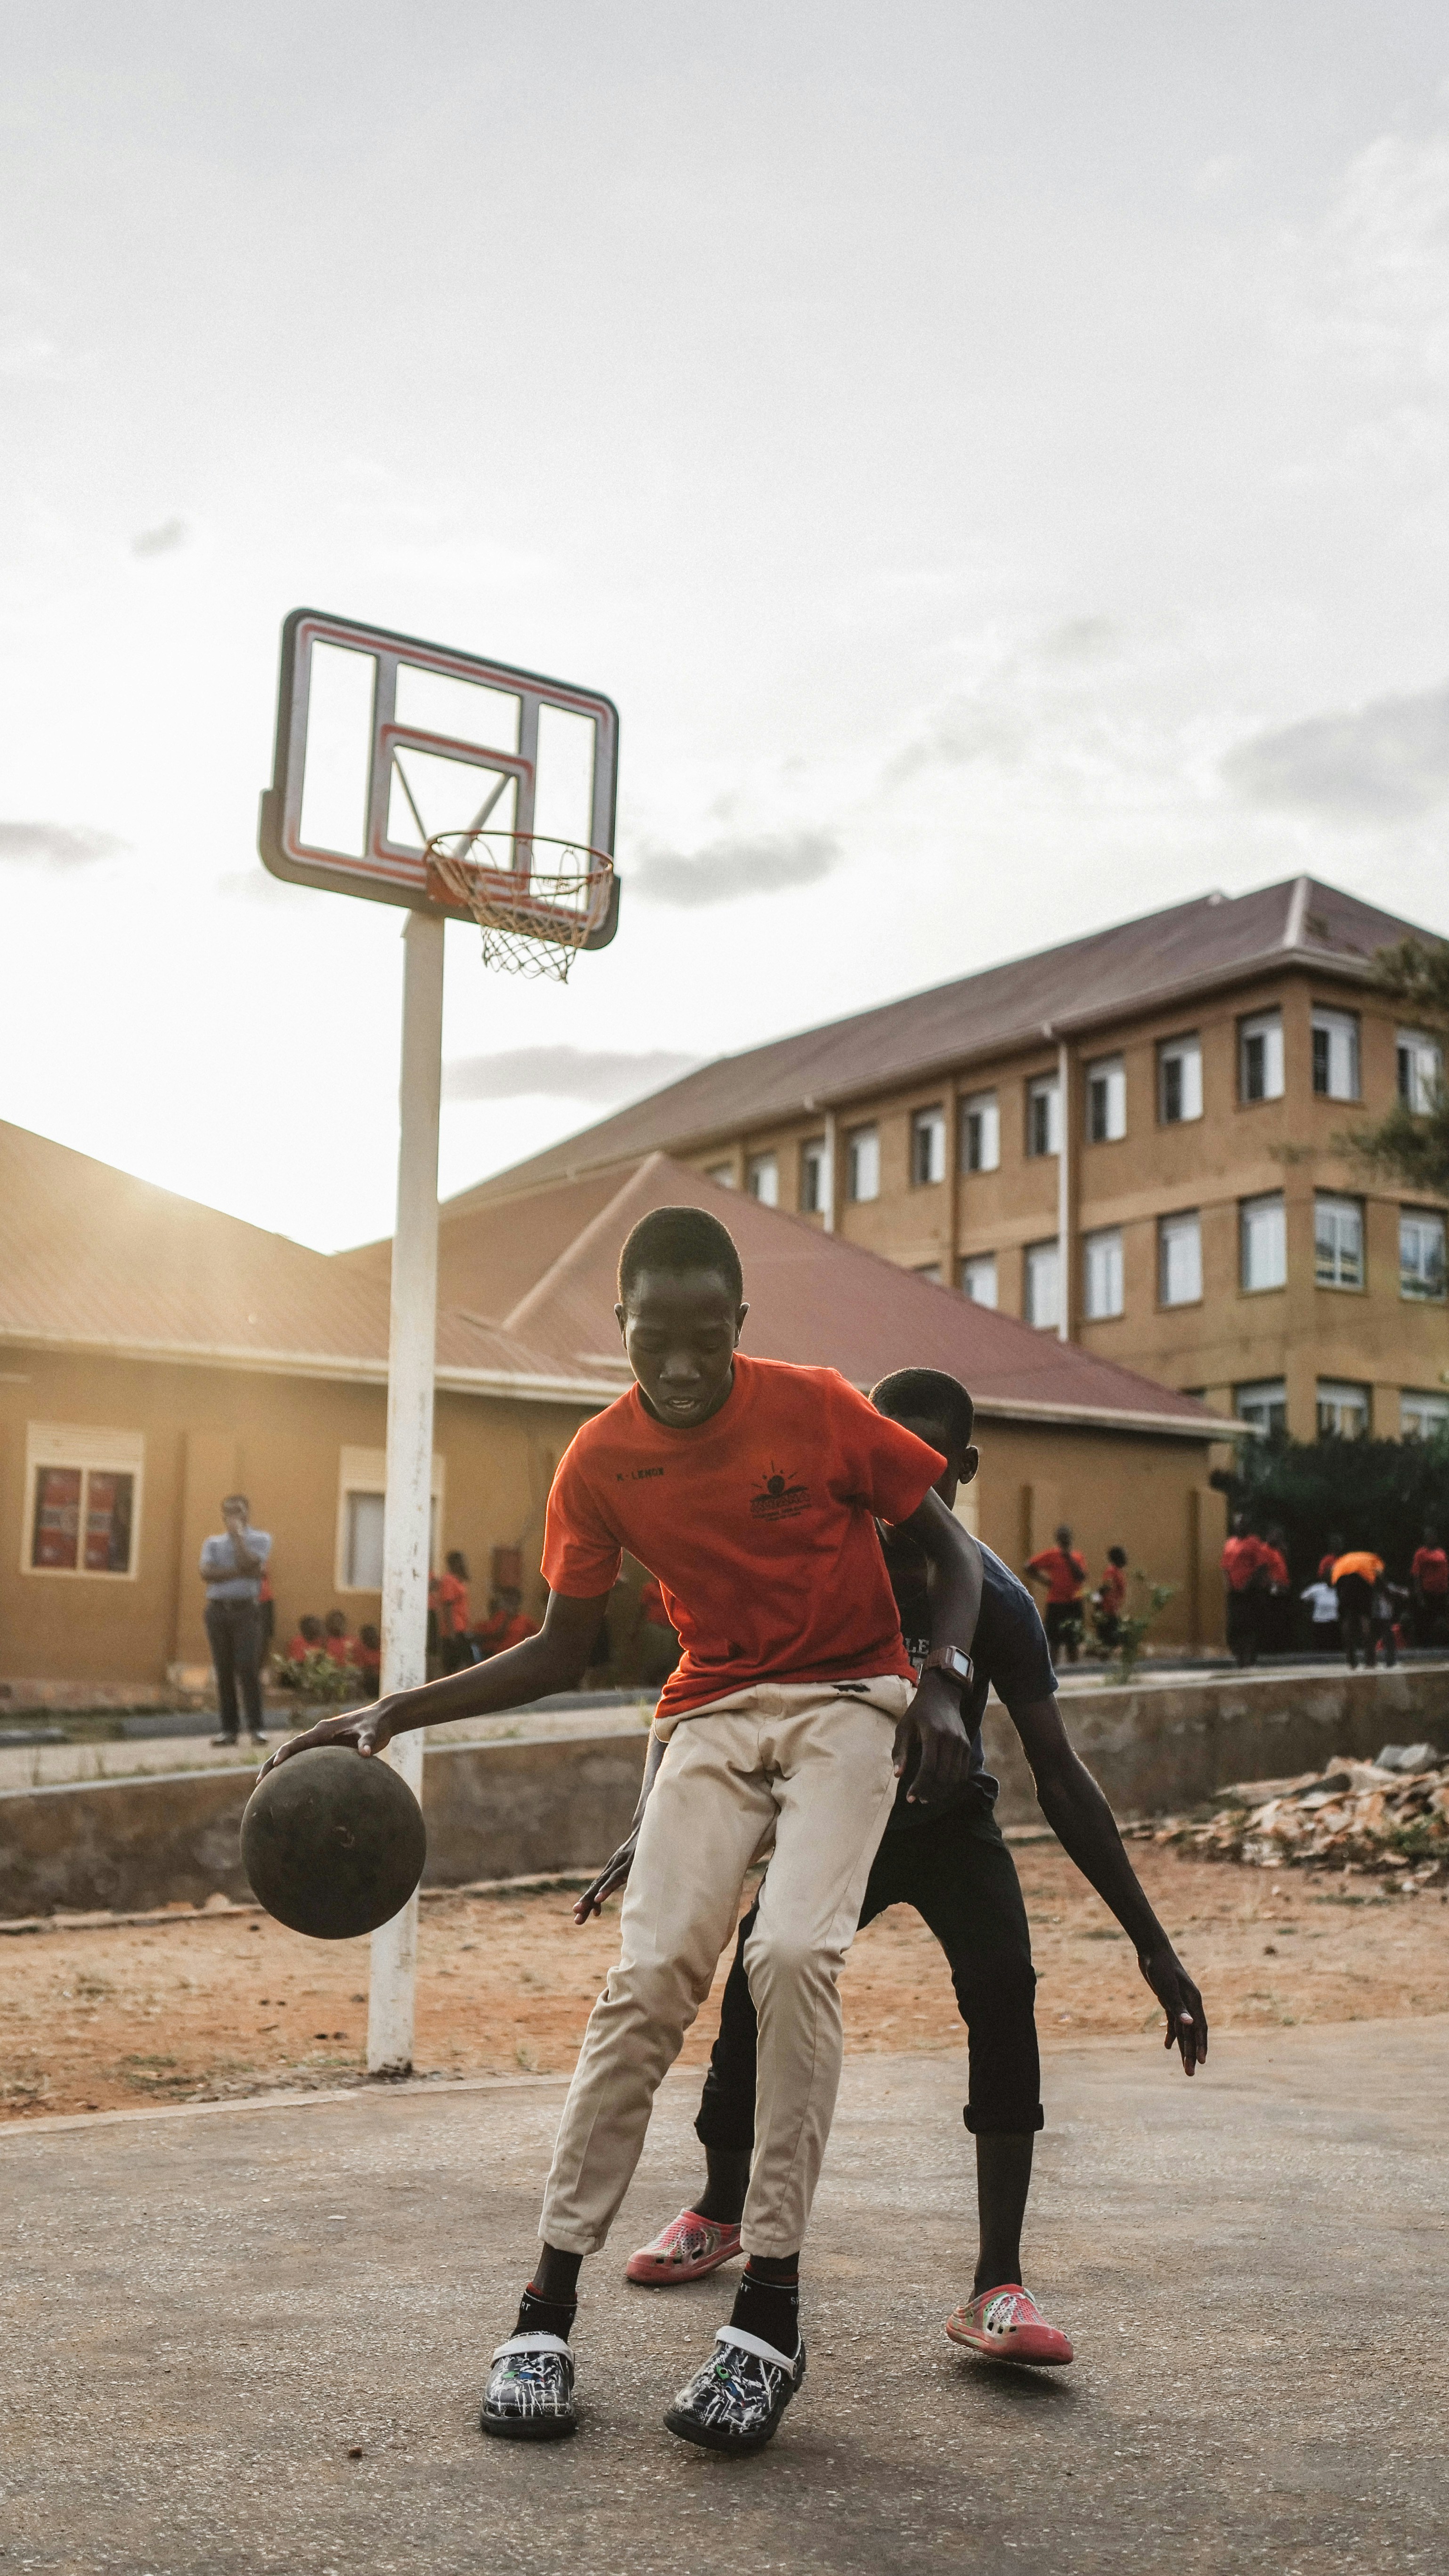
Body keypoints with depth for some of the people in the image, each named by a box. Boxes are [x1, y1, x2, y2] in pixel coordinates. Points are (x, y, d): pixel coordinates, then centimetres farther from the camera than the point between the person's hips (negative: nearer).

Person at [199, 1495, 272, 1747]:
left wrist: (237, 1535, -3)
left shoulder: (260, 1539, 8)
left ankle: (255, 1728, -10)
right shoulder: (212, 1543, 15)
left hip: (245, 1609, -3)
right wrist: (239, 1572, -11)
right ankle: (229, 1729, 3)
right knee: (223, 1671, 1)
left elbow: (248, 1563, -11)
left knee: (249, 1667, -11)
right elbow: (207, 1573, -3)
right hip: (217, 1610, 3)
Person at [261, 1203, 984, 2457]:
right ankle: (549, 2301, -4)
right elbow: (562, 1651, 5)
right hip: (712, 1714, 2)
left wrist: (944, 1683, -18)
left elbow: (952, 1547, -2)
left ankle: (771, 2310, -14)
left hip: (847, 1698, -2)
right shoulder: (602, 1462, -5)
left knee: (795, 1952, -23)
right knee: (648, 1976, -13)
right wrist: (396, 1712, -5)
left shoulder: (816, 1408, -13)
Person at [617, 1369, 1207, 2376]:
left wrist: (1154, 1945, -24)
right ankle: (721, 2212, 20)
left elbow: (1061, 1779, -22)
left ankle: (999, 2288, -23)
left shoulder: (992, 1600, -25)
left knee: (1004, 1985, -26)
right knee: (756, 1993, -11)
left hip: (948, 1820, -1)